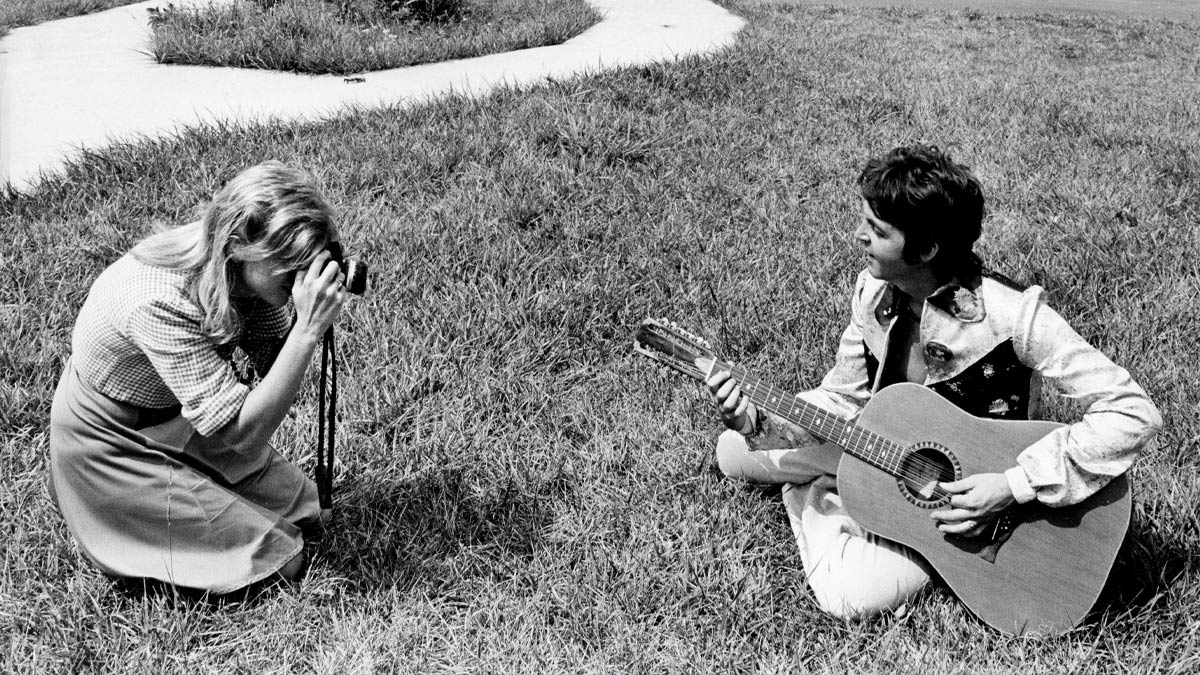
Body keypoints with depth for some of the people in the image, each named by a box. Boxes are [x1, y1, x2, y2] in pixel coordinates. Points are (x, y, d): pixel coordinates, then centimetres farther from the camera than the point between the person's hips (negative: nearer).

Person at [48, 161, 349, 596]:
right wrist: (309, 329, -42)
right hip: (111, 442, -7)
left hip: (176, 418, 7)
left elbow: (266, 364, -9)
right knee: (281, 559, -7)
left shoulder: (232, 261, -19)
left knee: (303, 512, 11)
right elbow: (241, 431, -36)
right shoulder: (162, 303, -40)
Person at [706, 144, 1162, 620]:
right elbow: (843, 398, -1)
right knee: (733, 451, 2)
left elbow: (1133, 413, -31)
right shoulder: (873, 293, -12)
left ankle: (817, 505, 2)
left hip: (971, 488, -5)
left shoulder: (1013, 316, -32)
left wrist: (1016, 486, -34)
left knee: (851, 594, -26)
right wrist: (757, 423, -19)